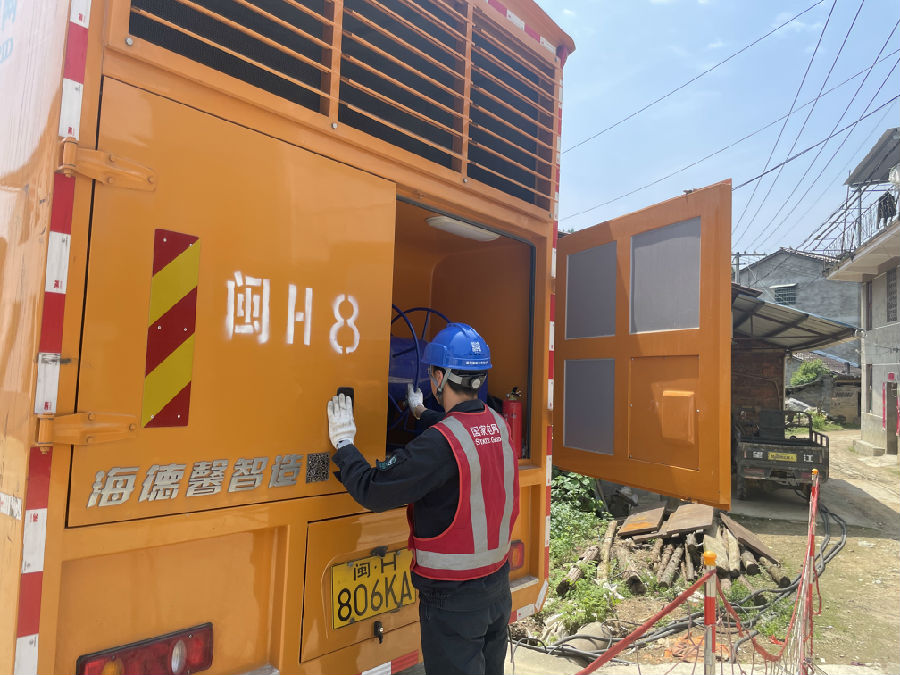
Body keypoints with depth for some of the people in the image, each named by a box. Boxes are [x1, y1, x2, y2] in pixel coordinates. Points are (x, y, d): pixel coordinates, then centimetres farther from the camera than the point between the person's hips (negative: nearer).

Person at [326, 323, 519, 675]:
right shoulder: (497, 424, -4)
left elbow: (373, 492, -24)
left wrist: (344, 444, -10)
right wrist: (423, 413, 32)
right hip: (498, 580, 7)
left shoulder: (438, 444, -28)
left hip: (454, 595, -7)